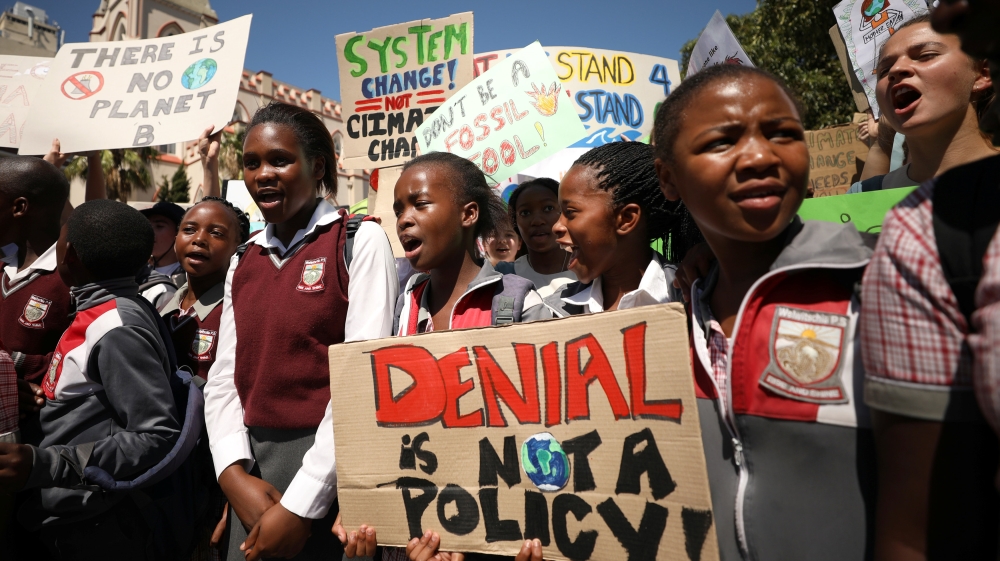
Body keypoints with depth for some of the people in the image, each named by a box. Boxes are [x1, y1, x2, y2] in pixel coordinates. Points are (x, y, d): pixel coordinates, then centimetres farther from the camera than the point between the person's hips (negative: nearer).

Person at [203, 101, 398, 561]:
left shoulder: (360, 241, -7)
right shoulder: (243, 261, 10)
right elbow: (225, 376, 8)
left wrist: (301, 504, -15)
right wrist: (234, 473, -8)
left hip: (332, 466, -5)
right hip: (254, 470, 5)